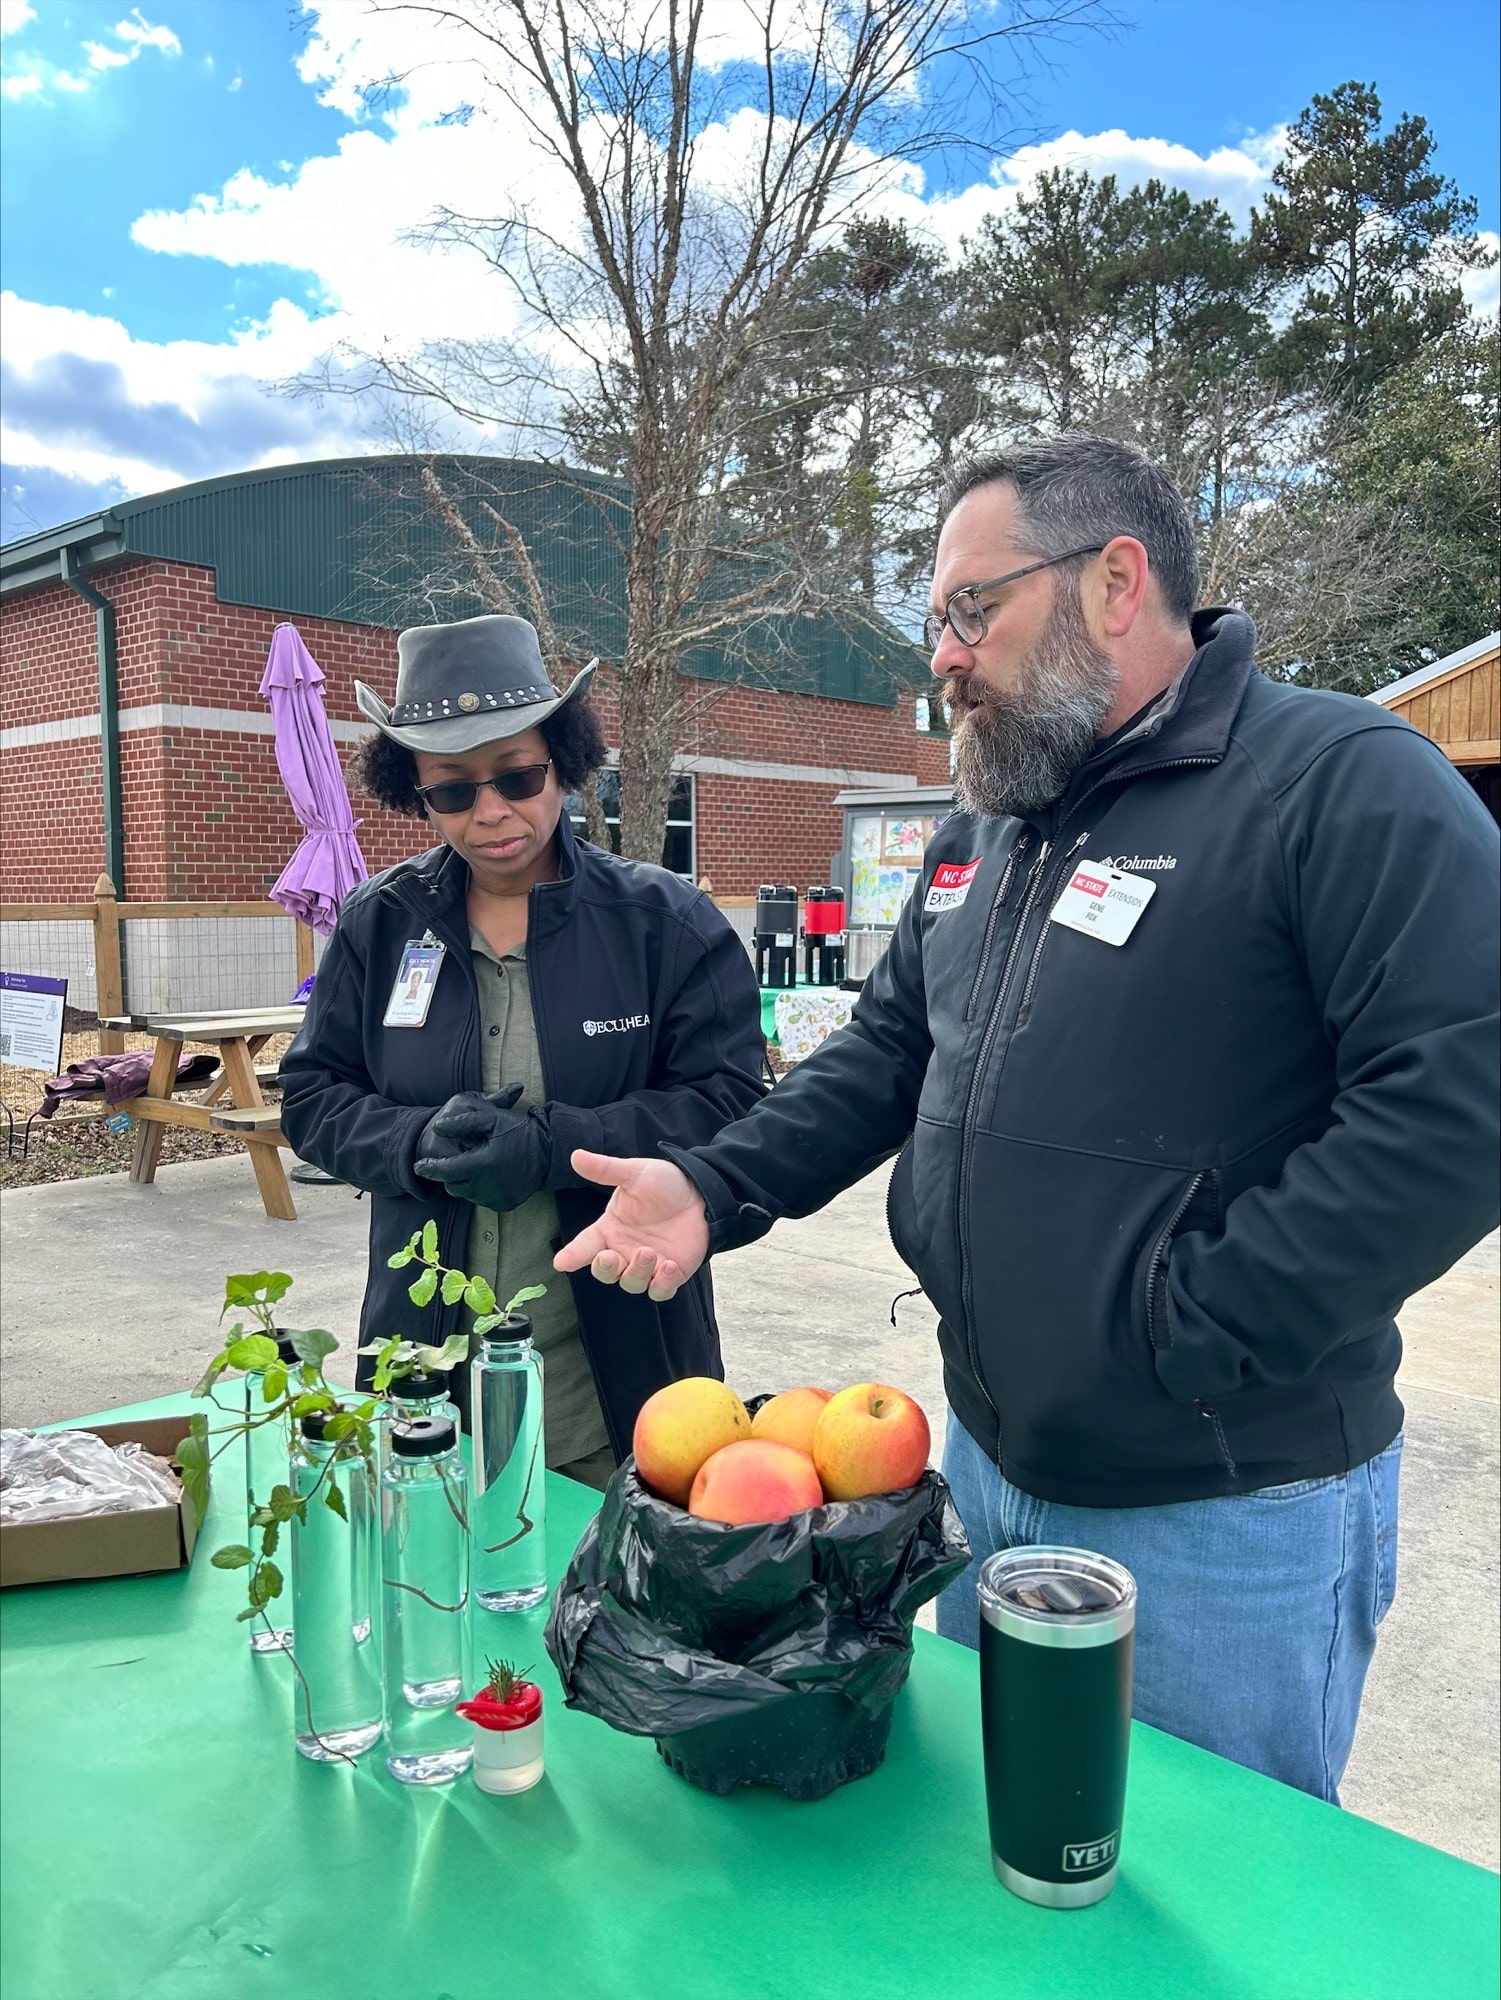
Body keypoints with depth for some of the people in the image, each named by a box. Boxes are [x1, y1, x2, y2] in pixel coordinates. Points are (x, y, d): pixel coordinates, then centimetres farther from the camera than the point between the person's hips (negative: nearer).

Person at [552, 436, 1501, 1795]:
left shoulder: (1348, 785, -17)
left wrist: (1186, 1329, -23)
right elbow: (889, 1053, 13)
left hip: (1227, 1515, -7)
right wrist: (713, 1186, -1)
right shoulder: (986, 831, 9)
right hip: (988, 1461, 8)